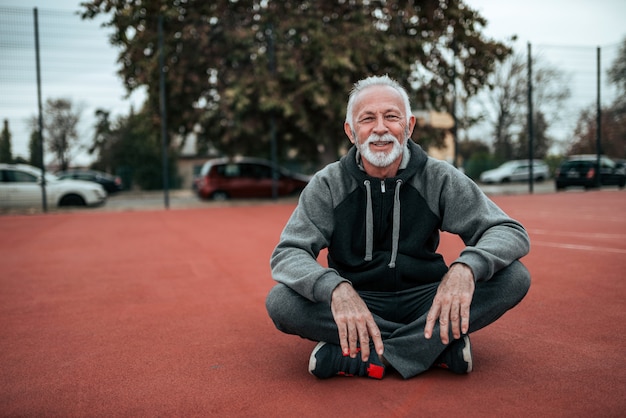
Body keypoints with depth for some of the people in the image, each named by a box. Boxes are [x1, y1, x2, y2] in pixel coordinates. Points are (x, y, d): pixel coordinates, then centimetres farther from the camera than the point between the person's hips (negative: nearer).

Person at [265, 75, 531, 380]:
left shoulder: (439, 179, -6)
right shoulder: (328, 185, -6)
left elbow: (511, 233, -9)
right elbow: (287, 254, -14)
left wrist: (466, 266, -33)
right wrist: (335, 288, -37)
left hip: (424, 303, 1)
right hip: (354, 304, 0)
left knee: (513, 277, -20)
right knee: (281, 301, -28)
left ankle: (374, 357, -26)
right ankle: (439, 345, -23)